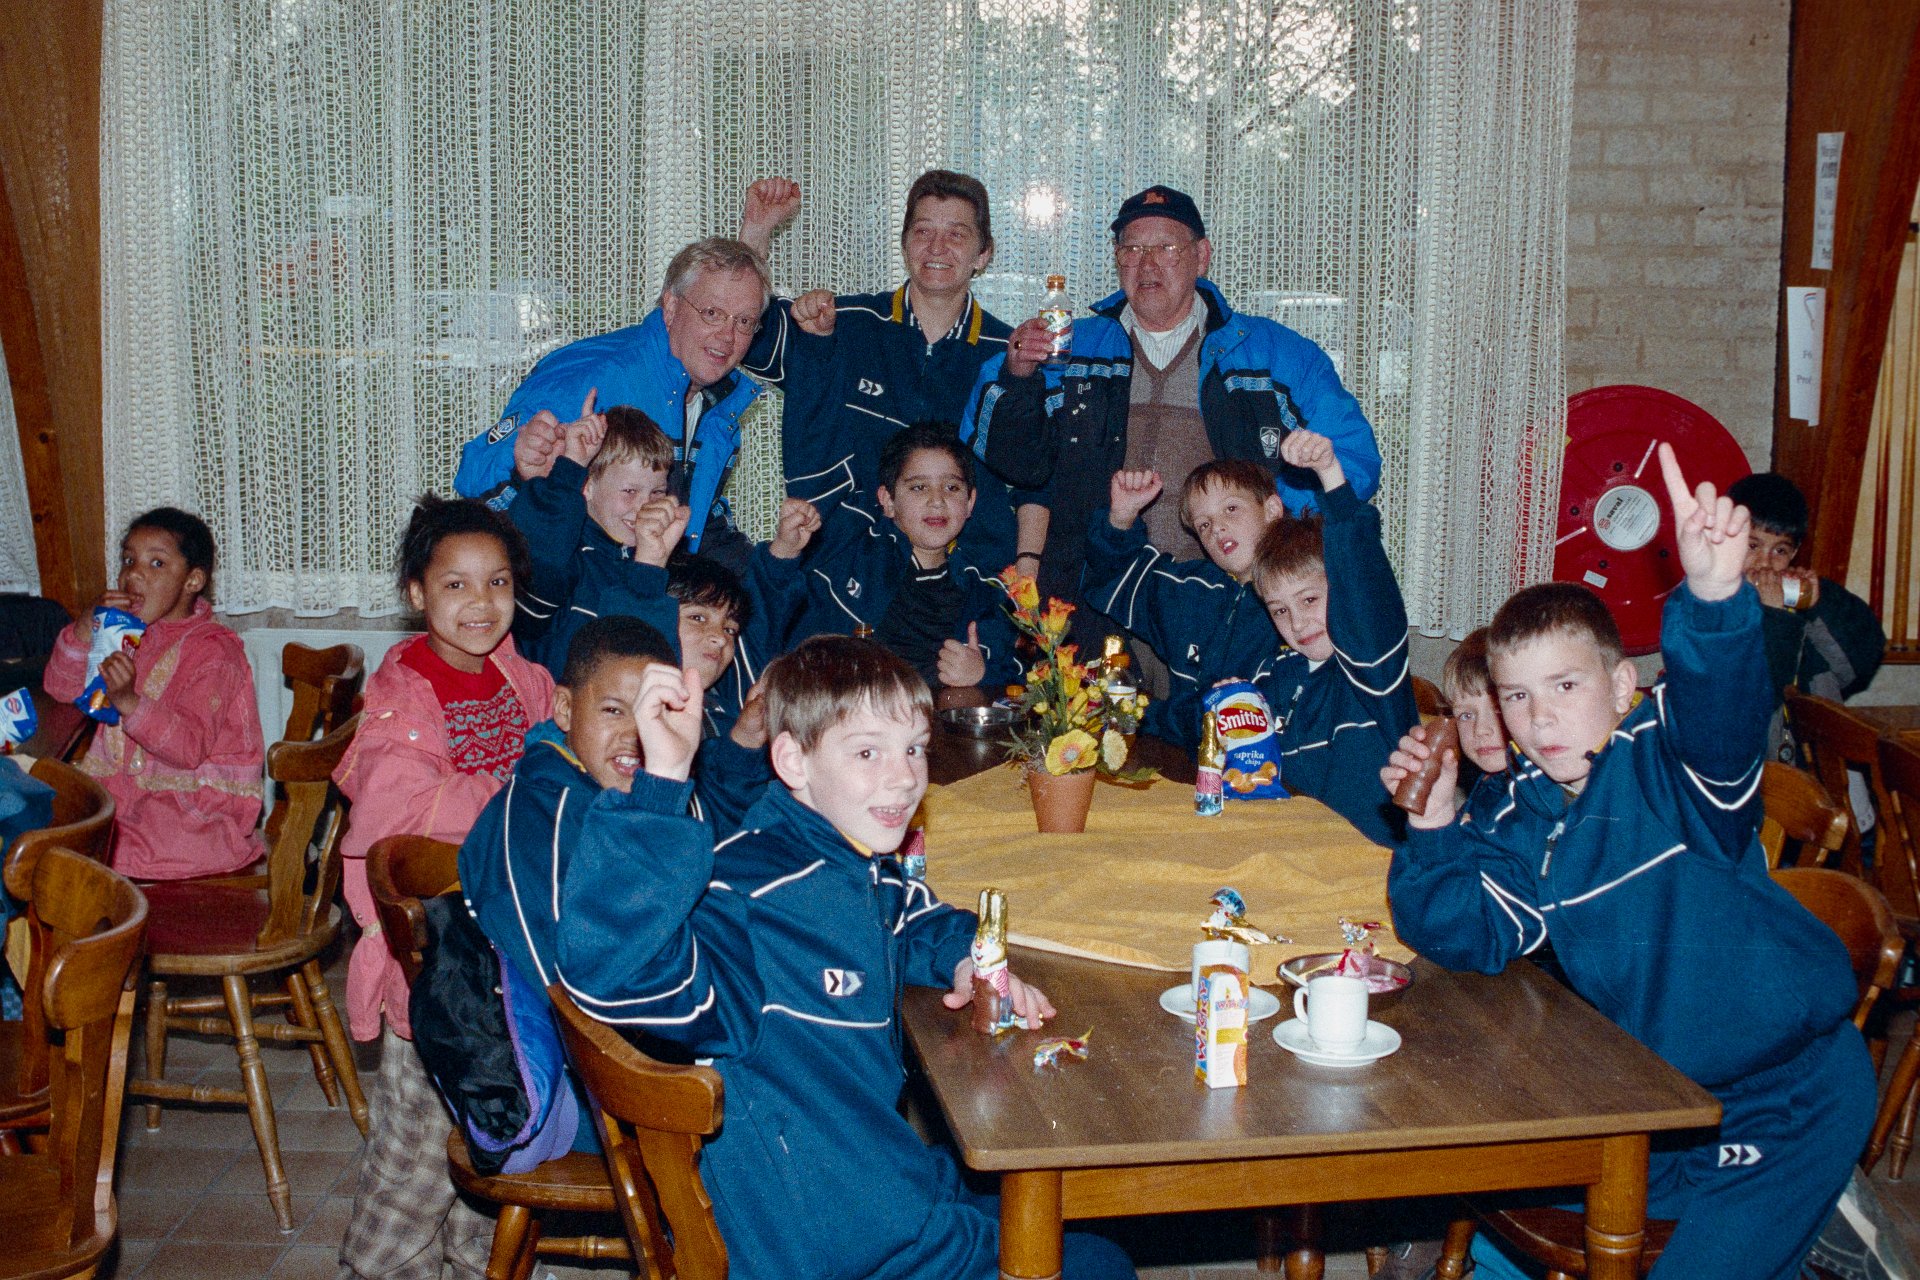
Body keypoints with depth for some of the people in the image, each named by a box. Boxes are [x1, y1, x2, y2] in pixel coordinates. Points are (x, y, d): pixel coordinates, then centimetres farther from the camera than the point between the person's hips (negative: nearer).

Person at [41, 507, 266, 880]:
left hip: (197, 801, -7)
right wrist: (87, 630, -9)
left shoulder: (213, 650, -14)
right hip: (124, 778, 8)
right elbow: (60, 687, 6)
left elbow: (190, 747, -25)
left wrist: (129, 702, -39)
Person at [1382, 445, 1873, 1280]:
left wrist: (1713, 595, -60)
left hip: (1791, 1089, -6)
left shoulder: (1671, 760, -19)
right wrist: (1436, 830, -18)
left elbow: (1724, 707, -41)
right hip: (1652, 1083, 6)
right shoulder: (1518, 820, -1)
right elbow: (1469, 935, -5)